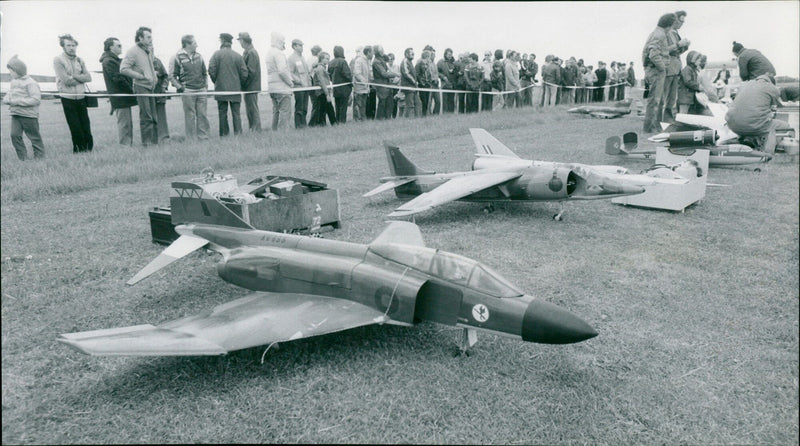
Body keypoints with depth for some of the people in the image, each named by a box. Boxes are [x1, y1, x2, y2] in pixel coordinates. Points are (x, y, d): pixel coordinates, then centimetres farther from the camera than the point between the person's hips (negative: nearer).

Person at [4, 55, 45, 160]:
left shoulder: (30, 83, -10)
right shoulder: (13, 82, 14)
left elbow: (36, 99, -20)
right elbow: (7, 96, 19)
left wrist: (17, 101, -20)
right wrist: (7, 99, -5)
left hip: (29, 115, -7)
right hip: (15, 114, 7)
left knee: (34, 137, 3)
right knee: (15, 135, -2)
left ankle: (39, 157, 14)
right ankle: (23, 158, 4)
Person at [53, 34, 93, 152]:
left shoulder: (79, 60, 11)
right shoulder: (58, 60, -4)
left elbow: (88, 77, 1)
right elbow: (66, 80, -14)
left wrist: (74, 77, -11)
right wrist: (81, 79, -3)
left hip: (81, 97, 4)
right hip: (67, 98, -4)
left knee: (86, 127, 2)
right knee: (75, 128, 0)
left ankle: (89, 149, 13)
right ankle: (79, 150, 11)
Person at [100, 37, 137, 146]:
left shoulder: (116, 60, 20)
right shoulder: (108, 61, -10)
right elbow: (117, 78, -17)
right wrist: (131, 90, -12)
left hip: (124, 97, 10)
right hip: (120, 97, -10)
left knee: (128, 123, 12)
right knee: (124, 123, -9)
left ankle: (129, 145, 16)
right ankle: (124, 145, -6)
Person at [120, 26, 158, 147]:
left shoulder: (148, 51, 16)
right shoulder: (133, 51, -9)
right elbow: (123, 69, -15)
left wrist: (154, 76, 13)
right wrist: (141, 76, -16)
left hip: (150, 87, 8)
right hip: (141, 87, -8)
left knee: (154, 117, 10)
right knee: (146, 117, -7)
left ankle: (154, 141, 17)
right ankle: (146, 143, -1)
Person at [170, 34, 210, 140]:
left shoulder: (199, 56, 13)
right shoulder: (178, 58, -2)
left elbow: (205, 73, 21)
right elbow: (173, 76, 0)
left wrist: (206, 85, 12)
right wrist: (180, 87, -11)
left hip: (201, 91, 5)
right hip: (188, 92, -4)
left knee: (203, 115, 4)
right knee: (190, 116, 0)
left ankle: (203, 137, 13)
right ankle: (191, 139, 6)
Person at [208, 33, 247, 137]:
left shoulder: (217, 54, -3)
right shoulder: (238, 56, 2)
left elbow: (211, 70, -8)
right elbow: (244, 73, 0)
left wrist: (216, 82, 8)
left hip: (221, 89, -1)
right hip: (235, 89, 1)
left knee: (222, 113, 6)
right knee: (236, 113, 4)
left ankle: (224, 134, 8)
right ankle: (238, 134, 0)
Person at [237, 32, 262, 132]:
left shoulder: (251, 53, -14)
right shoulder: (247, 52, 16)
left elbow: (250, 71, -20)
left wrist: (244, 84, -15)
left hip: (251, 86, -10)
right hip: (250, 87, 10)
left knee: (253, 110, -6)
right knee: (250, 110, 14)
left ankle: (256, 130, -1)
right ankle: (252, 130, 20)